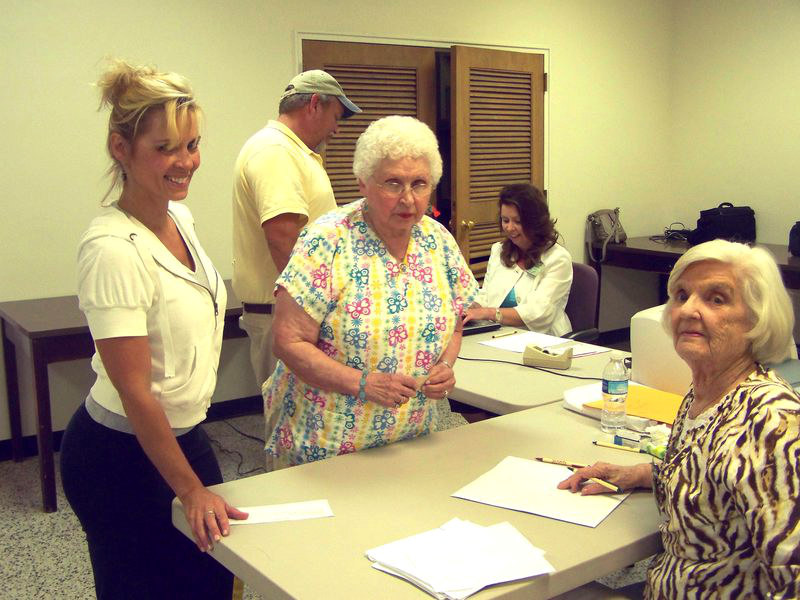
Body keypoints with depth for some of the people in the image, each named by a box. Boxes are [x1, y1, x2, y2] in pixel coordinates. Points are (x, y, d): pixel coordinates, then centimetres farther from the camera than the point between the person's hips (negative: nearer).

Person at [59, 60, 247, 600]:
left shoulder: (180, 216, 0)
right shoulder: (113, 250, -26)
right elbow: (135, 392, -24)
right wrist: (192, 490, -18)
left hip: (184, 435, 8)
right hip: (124, 457, -8)